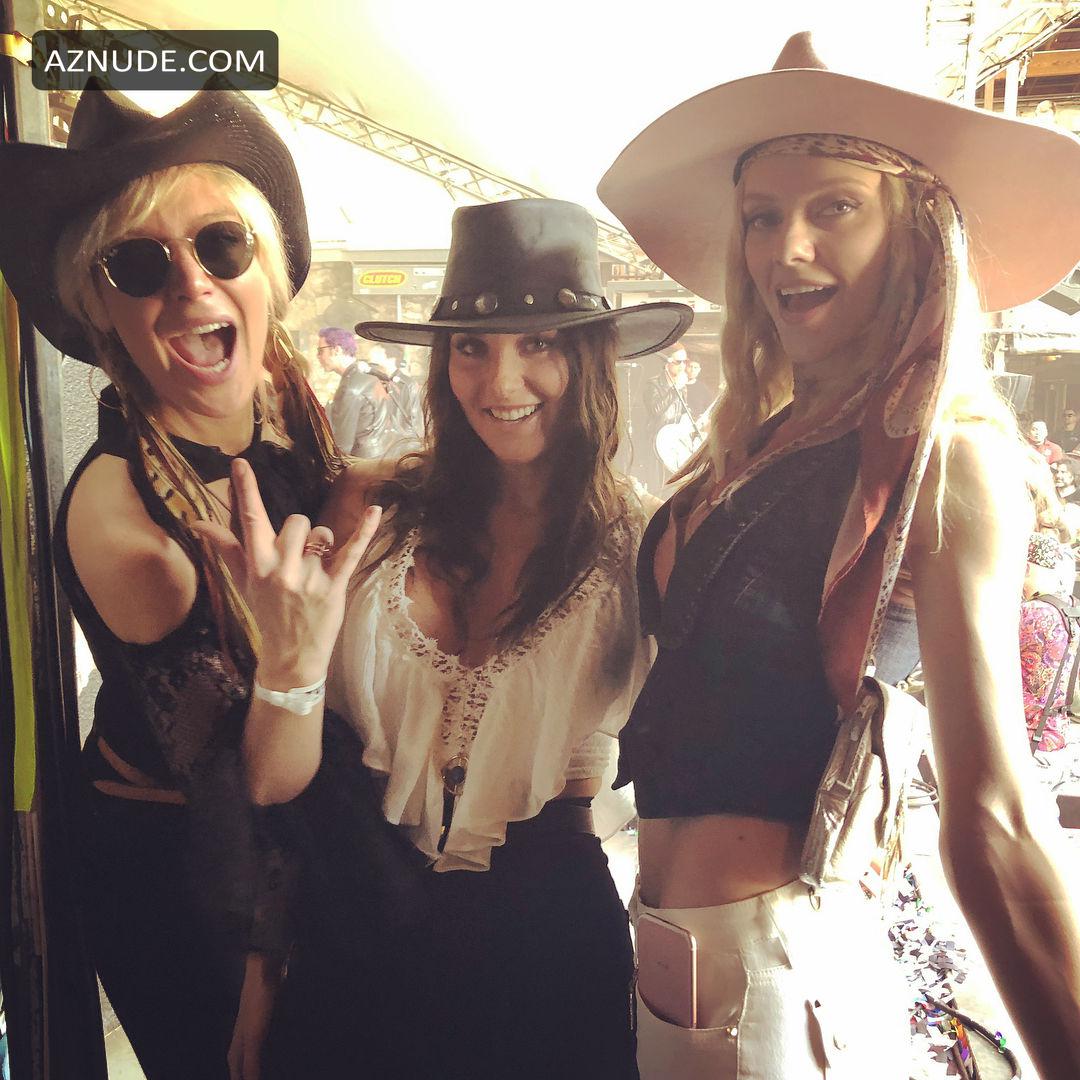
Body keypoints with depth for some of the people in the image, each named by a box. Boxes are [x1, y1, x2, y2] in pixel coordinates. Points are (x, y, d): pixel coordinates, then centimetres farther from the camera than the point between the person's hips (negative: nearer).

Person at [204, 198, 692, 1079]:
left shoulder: (638, 546, -11)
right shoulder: (375, 512, -9)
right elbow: (276, 783, -9)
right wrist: (294, 657, -27)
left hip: (544, 936, -1)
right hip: (354, 930, 2)